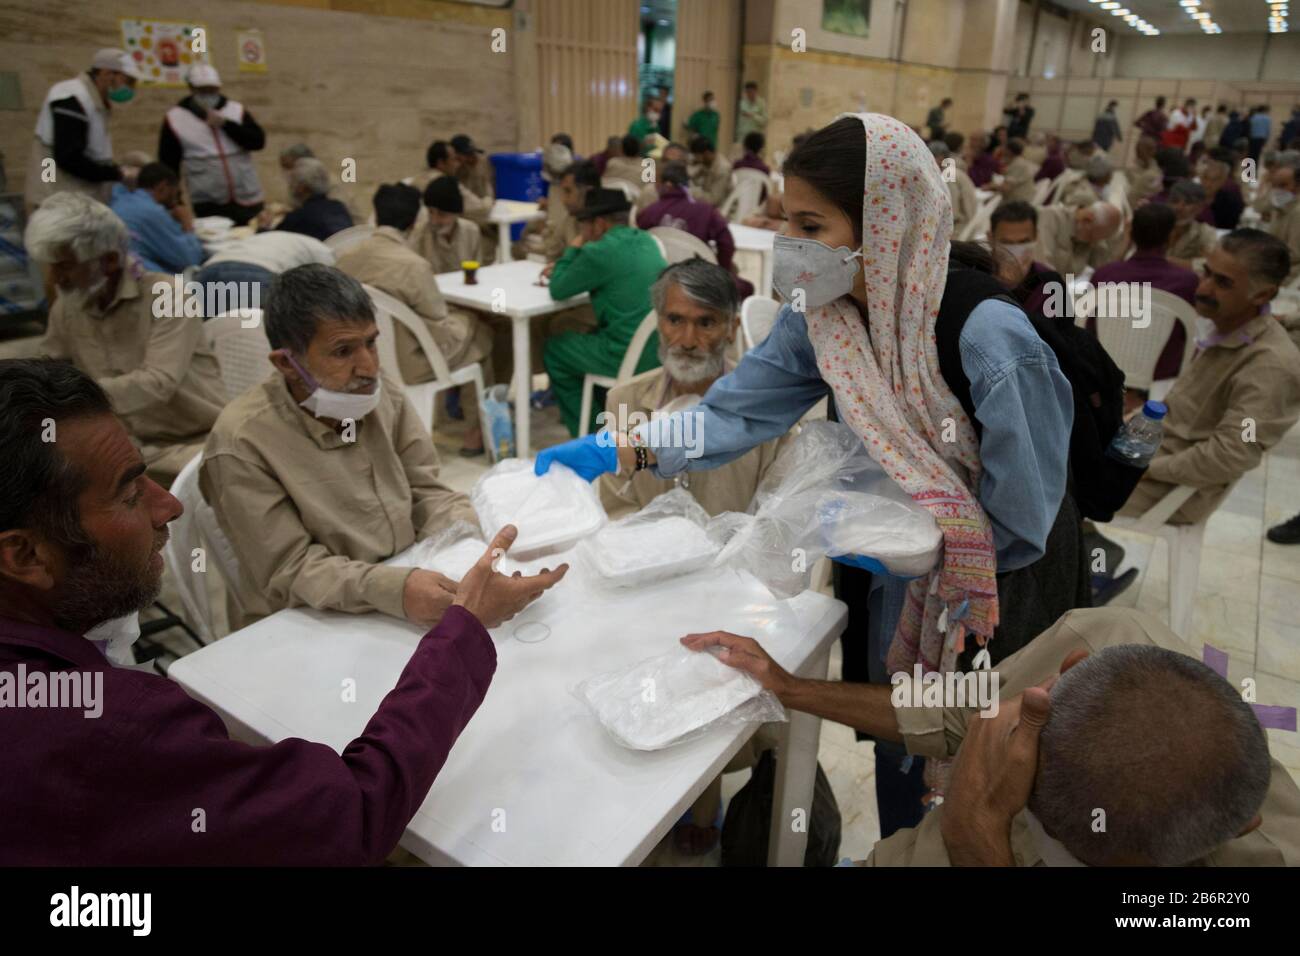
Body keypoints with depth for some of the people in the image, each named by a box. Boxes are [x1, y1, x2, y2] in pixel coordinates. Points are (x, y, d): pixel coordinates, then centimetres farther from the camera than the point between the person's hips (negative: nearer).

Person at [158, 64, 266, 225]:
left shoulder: (236, 110, 7)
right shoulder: (175, 119, 2)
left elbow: (258, 141, -5)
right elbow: (169, 165, 4)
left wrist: (224, 124, -12)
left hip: (248, 201, 2)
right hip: (208, 206, -2)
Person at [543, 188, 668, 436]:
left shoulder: (600, 251, -14)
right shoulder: (646, 240, 11)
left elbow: (558, 290, -3)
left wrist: (573, 249, 10)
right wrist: (567, 268, 20)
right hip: (661, 349, 8)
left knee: (554, 349, 13)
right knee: (590, 337, 32)